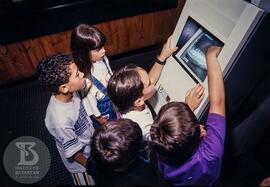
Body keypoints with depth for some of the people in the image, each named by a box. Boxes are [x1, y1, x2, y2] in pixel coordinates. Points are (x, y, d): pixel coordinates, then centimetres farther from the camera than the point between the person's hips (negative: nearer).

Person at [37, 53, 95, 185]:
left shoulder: (70, 94, -21)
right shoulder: (60, 119, -40)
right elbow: (74, 153, -25)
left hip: (89, 144, 6)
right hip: (81, 162, -5)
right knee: (90, 181, 24)